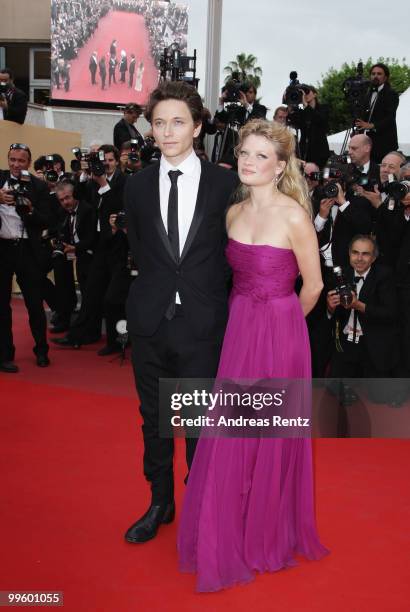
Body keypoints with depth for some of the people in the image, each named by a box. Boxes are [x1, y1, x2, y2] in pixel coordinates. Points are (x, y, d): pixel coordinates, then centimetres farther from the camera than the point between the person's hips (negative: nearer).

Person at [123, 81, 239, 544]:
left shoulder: (226, 184, -5)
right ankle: (160, 503, 35)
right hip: (149, 321, 3)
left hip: (203, 324, -3)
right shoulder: (137, 185, 3)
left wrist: (202, 294, 5)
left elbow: (232, 251, 3)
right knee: (153, 419, 15)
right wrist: (160, 291, 9)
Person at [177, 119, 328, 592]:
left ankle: (269, 535, 32)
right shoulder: (233, 212, 4)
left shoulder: (293, 216, -15)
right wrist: (248, 320, 11)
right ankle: (231, 533, 36)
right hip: (238, 329, 6)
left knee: (270, 438, 9)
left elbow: (313, 286, -5)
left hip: (279, 336, -6)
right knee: (231, 435, 14)